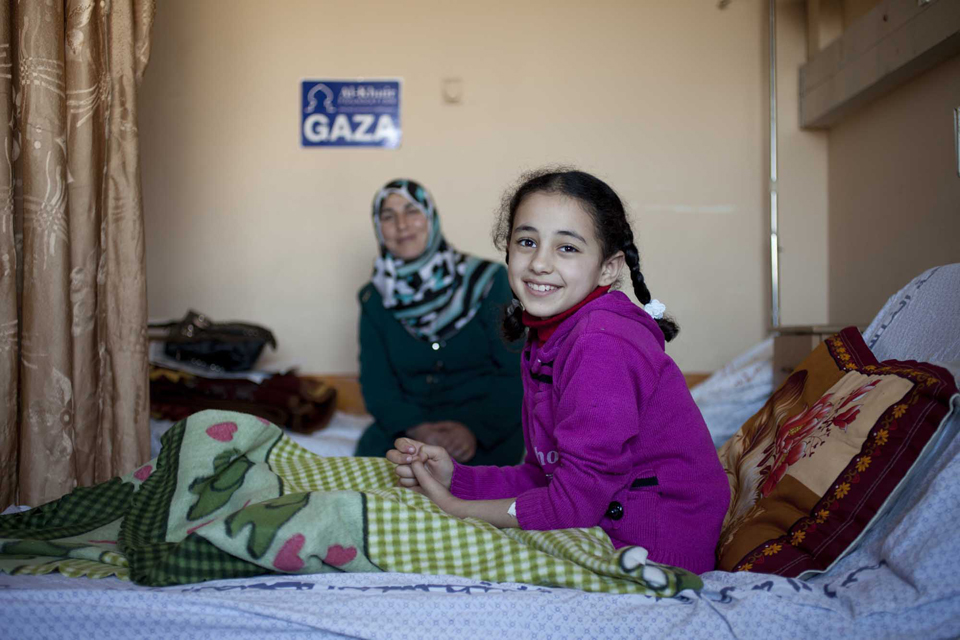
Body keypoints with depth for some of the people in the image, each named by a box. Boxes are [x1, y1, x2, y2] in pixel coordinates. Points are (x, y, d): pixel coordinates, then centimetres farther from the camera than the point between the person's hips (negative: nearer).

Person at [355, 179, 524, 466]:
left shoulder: (487, 280, -2)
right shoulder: (375, 300, 8)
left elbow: (518, 374, -5)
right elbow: (376, 384, 2)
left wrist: (473, 428, -21)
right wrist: (419, 430, -18)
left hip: (487, 429, -3)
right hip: (407, 424, 3)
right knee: (371, 449, -26)